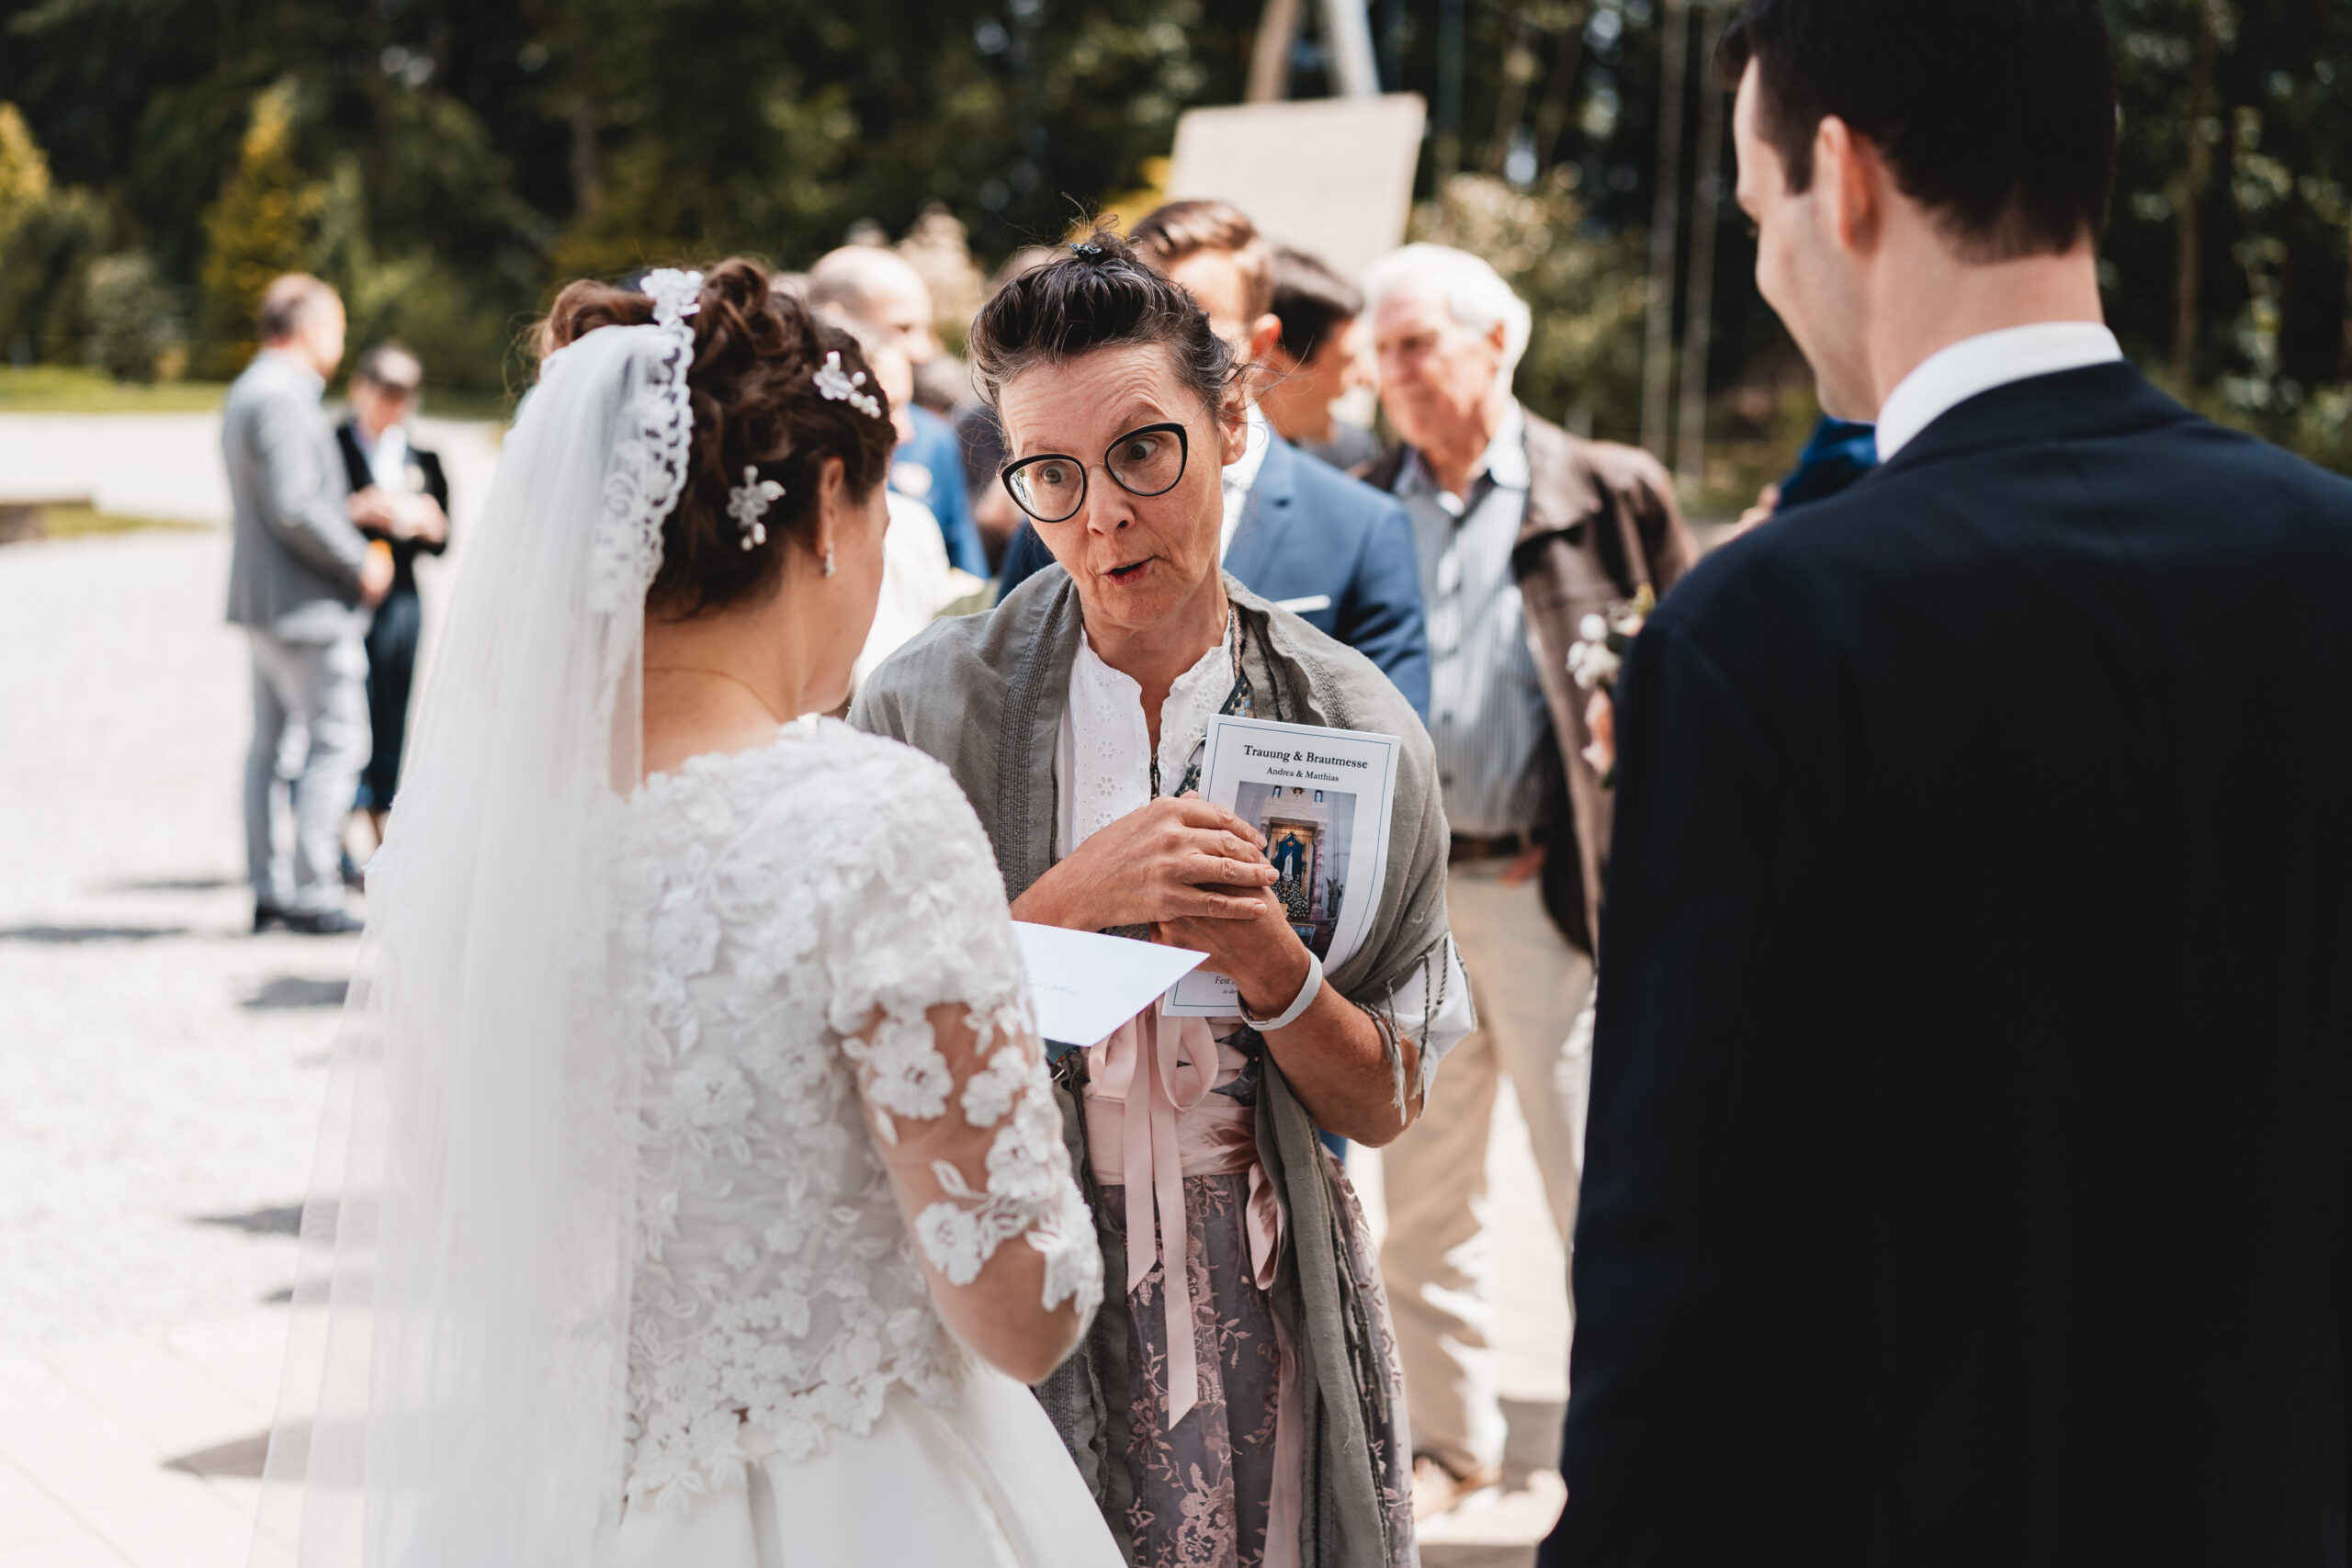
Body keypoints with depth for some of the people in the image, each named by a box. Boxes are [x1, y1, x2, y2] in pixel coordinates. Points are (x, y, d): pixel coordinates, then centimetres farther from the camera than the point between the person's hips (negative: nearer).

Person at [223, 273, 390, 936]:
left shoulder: (243, 394, 15)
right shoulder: (283, 397, -18)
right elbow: (295, 507, -24)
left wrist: (353, 509, 16)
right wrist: (360, 565, -14)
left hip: (260, 599, 10)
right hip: (308, 604, -10)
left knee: (269, 743, 12)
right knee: (337, 742, -5)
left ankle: (267, 888, 16)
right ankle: (312, 894, -6)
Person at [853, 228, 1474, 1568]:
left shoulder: (1356, 726, -2)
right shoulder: (929, 709, -7)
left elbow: (1388, 1104, 2)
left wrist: (1273, 966, -17)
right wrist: (1068, 902, -21)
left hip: (1266, 1306, 2)